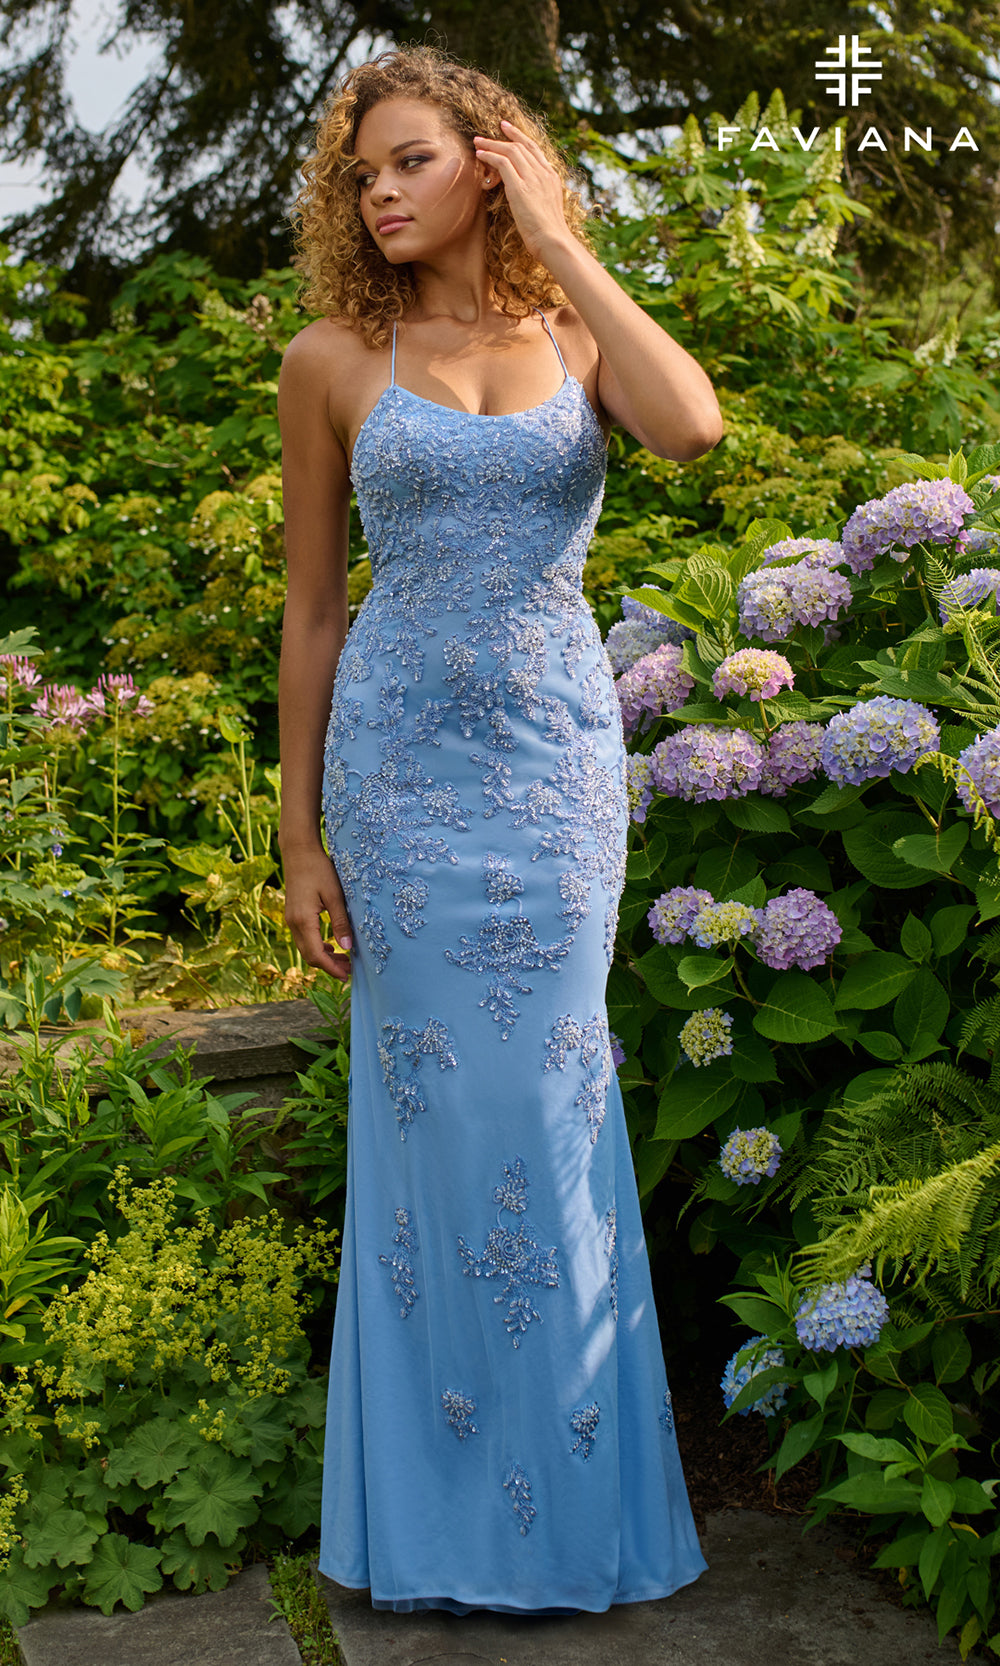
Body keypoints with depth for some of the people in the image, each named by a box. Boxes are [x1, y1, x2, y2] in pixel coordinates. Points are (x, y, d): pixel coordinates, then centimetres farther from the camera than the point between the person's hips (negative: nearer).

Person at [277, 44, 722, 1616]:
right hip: (402, 766, -1)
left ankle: (570, 1485, 25)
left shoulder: (577, 333, 6)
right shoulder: (332, 358, 3)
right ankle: (452, 1504, 20)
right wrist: (300, 834, 1)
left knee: (548, 1109, 7)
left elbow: (694, 424, -18)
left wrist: (559, 240, -8)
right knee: (439, 1112, 3)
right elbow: (312, 607, 5)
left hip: (562, 763, 1)